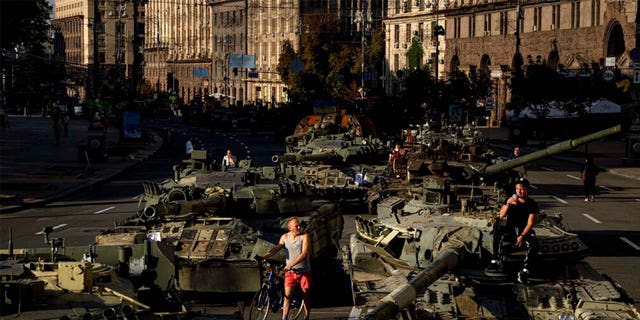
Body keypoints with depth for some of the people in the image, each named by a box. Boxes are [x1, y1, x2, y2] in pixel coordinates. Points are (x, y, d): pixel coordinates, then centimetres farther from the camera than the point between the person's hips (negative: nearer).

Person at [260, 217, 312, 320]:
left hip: (304, 271, -2)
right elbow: (276, 249, -1)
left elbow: (304, 254, -18)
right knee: (287, 296, -8)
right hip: (290, 272, 2)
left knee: (306, 297, 8)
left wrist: (291, 264, -27)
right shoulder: (285, 237, 3)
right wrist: (263, 257, -17)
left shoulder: (304, 236, -9)